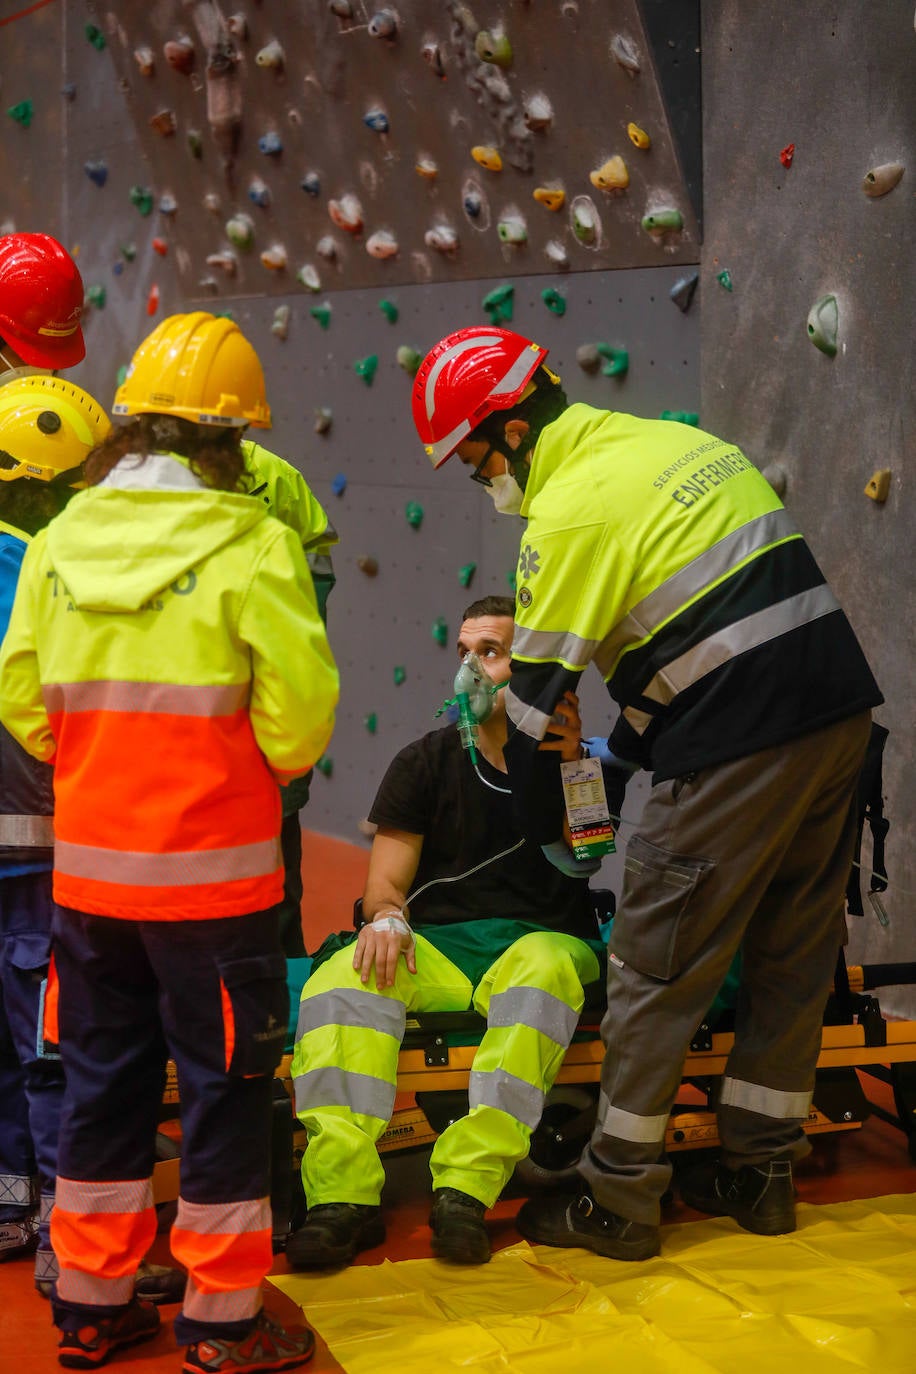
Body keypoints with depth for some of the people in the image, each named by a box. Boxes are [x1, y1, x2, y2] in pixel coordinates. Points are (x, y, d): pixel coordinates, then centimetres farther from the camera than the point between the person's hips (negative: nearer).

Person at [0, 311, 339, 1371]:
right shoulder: (251, 546, -12)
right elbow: (299, 706, -13)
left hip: (86, 868, 5)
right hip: (210, 867, -5)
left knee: (102, 1077, 16)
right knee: (224, 1085, 7)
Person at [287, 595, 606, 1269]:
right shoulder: (426, 762, 12)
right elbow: (387, 880, 8)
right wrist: (386, 917, -15)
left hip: (545, 941, -2)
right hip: (438, 945, 2)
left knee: (542, 970, -38)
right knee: (342, 980, -28)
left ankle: (467, 1186, -42)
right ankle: (344, 1194, -38)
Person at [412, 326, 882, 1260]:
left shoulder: (570, 511, -10)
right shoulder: (676, 442, 16)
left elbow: (537, 695, -5)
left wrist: (546, 831, 10)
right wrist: (619, 759, 22)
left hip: (739, 747, -9)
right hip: (840, 706, 9)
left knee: (657, 969, 3)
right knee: (792, 954, 17)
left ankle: (617, 1201, 12)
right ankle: (759, 1172, 29)